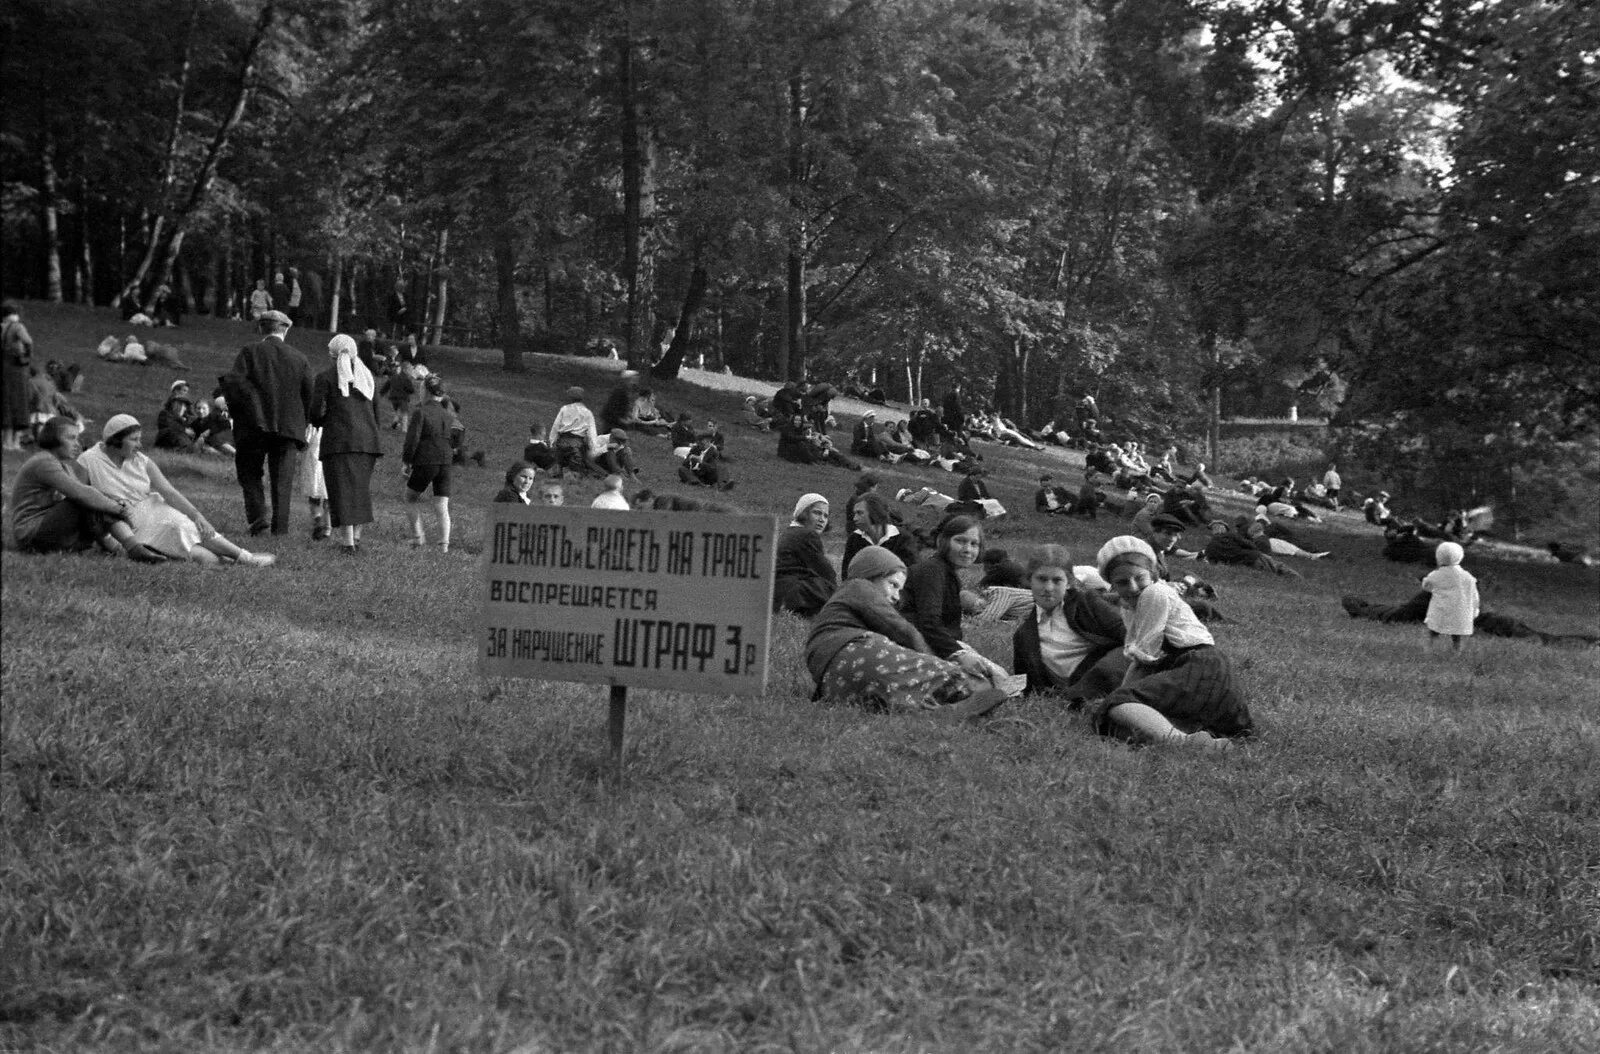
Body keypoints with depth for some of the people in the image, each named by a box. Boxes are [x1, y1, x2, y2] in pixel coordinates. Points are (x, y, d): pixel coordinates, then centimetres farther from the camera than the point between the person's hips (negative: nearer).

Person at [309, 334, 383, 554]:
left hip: (338, 440, -4)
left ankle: (348, 543, -7)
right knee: (361, 489, 15)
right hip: (367, 439, 4)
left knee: (342, 490, -2)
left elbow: (315, 414, -5)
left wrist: (322, 421, 16)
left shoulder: (325, 377, 0)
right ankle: (356, 537, 15)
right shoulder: (367, 377, 14)